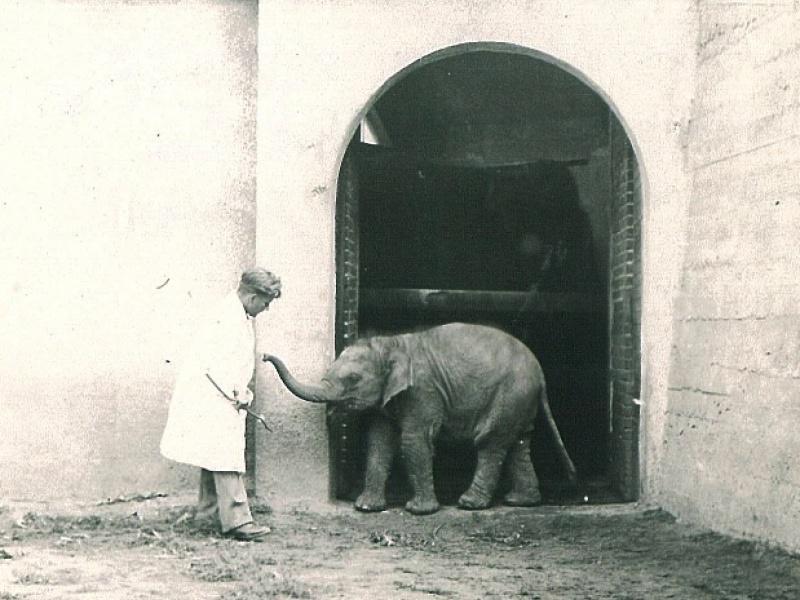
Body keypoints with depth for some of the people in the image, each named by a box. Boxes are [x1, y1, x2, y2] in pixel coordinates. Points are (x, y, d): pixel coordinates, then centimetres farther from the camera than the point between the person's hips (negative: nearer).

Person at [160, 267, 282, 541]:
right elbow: (213, 363, -23)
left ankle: (208, 512, 24)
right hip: (214, 401, -11)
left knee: (215, 459, 16)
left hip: (223, 400, 11)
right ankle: (236, 521, -13)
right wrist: (236, 393, -16)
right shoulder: (227, 318, -18)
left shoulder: (239, 316, 15)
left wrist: (243, 391, 8)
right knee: (227, 459, -12)